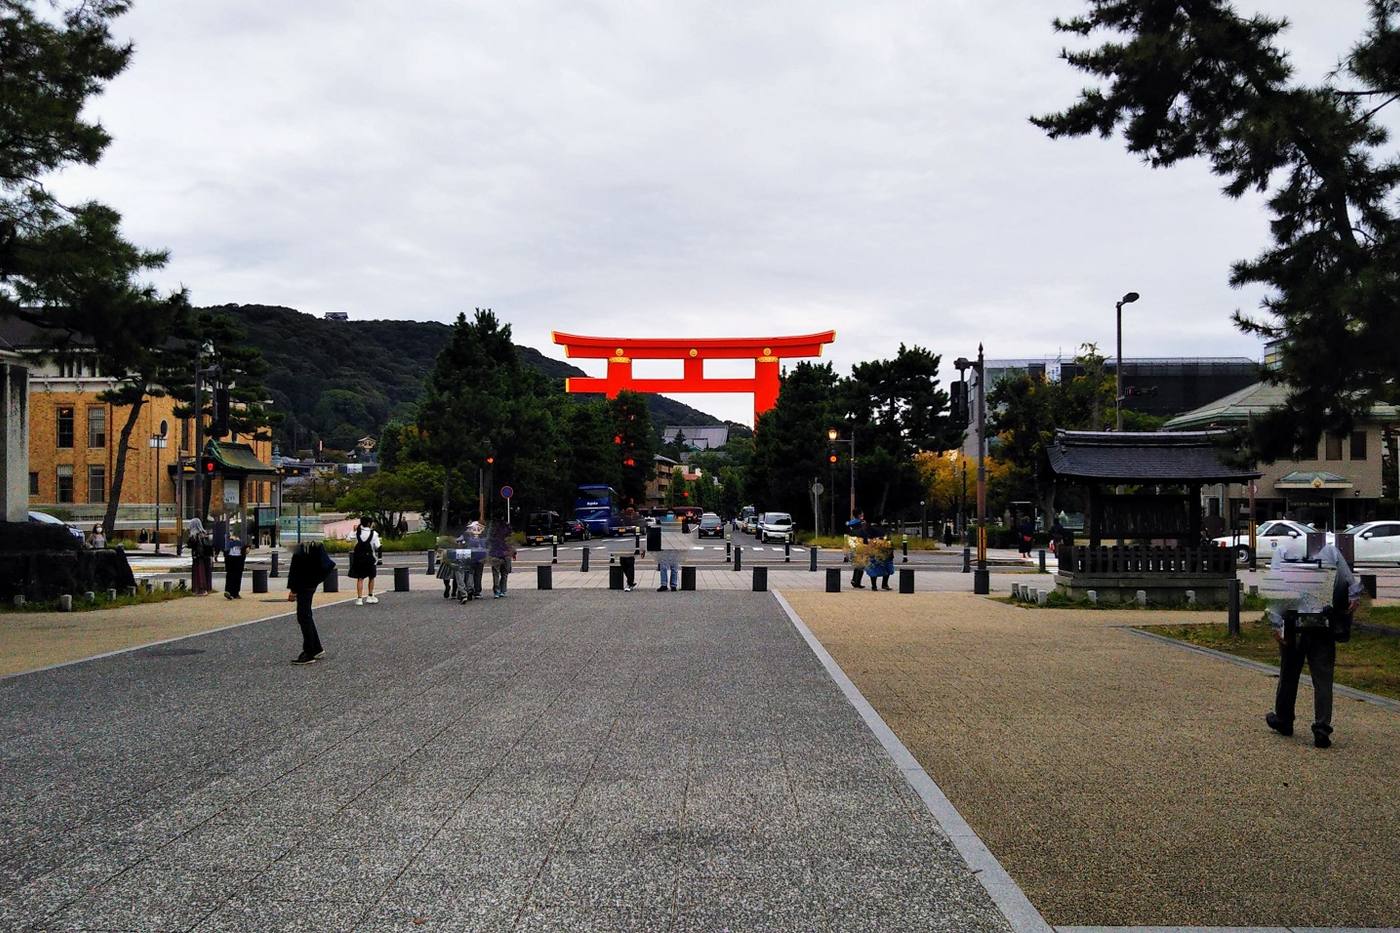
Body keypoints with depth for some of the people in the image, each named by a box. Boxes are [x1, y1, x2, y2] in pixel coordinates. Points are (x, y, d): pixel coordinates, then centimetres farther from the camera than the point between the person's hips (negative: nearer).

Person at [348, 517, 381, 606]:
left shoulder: (357, 532, -4)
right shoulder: (374, 533, -10)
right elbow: (377, 546, -9)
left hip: (358, 557, 1)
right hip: (370, 558, -1)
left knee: (360, 578, 2)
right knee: (371, 577, 17)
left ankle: (359, 598, -5)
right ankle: (370, 596, 22)